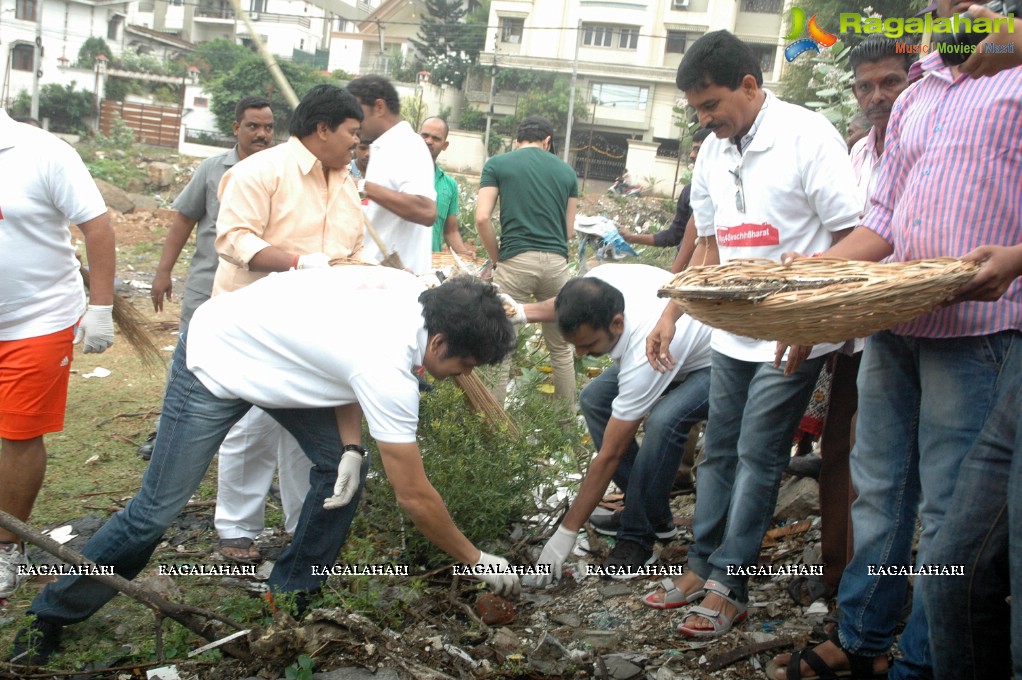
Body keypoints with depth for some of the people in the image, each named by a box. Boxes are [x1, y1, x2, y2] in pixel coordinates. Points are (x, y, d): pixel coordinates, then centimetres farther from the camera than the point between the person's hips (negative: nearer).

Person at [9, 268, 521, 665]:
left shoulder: (411, 291, -14)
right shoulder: (388, 371, -35)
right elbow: (414, 498, -26)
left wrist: (351, 447, -12)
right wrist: (477, 560, -13)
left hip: (275, 350, 8)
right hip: (215, 361, -8)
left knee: (341, 467, -2)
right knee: (158, 508, -4)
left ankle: (291, 597, 14)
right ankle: (49, 617, 16)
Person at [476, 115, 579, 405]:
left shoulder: (497, 164, 7)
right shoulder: (566, 171, 15)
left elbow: (482, 218, -3)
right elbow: (569, 230, 14)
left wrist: (497, 259, 7)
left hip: (516, 261, -3)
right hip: (556, 262, 3)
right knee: (561, 348, 16)